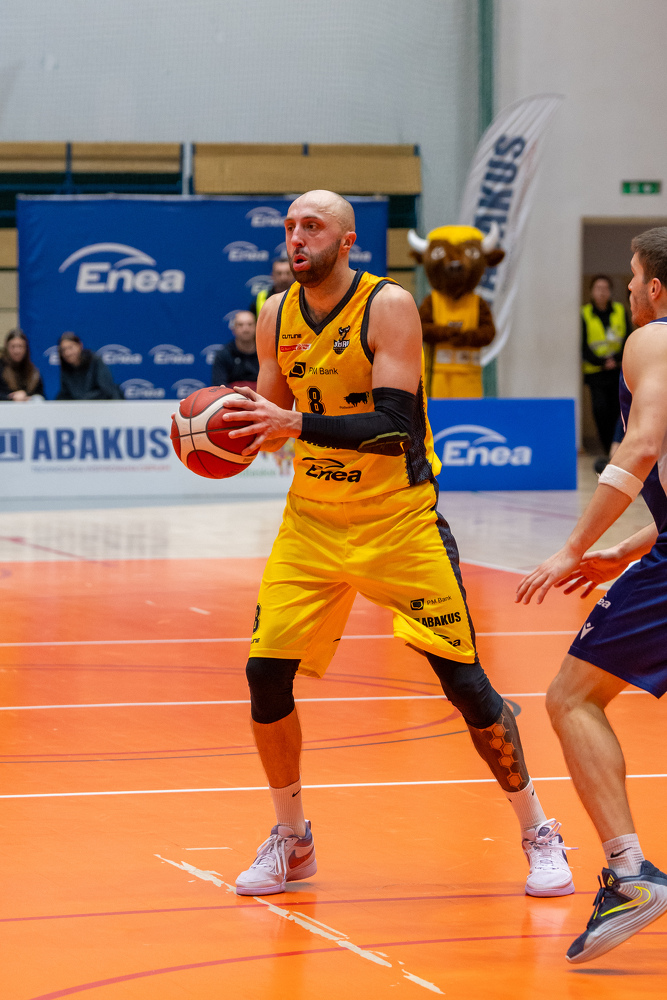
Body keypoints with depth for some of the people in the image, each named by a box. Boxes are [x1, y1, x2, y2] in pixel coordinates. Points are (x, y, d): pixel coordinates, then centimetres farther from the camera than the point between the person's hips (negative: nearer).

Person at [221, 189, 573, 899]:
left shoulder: (388, 306, -15)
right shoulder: (276, 317, 2)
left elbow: (394, 426, -24)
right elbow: (275, 426, 11)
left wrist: (297, 423, -35)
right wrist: (234, 433, -11)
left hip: (399, 522, -4)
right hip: (313, 522, 5)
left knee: (465, 683, -6)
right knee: (266, 672, -7)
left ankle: (538, 835, 12)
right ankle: (290, 840, 13)